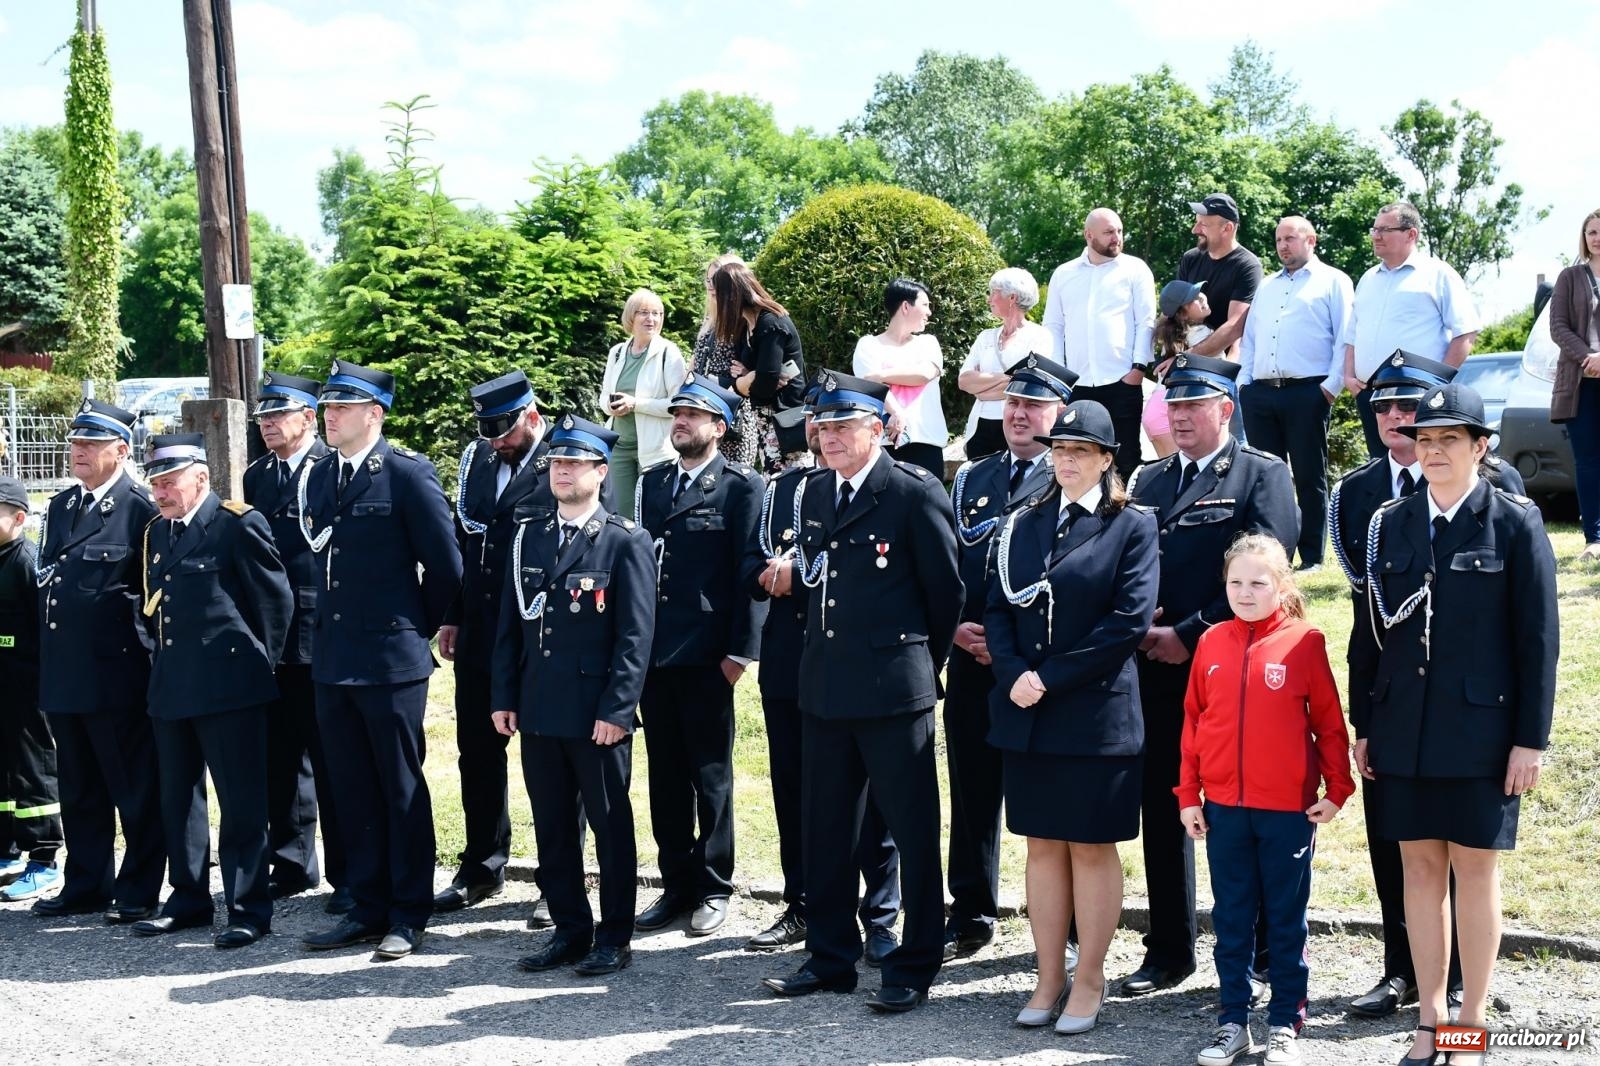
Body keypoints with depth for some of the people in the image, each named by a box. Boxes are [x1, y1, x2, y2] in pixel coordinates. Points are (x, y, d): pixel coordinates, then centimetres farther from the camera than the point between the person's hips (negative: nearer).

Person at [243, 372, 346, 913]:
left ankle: (346, 873, 8)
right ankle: (292, 865, 23)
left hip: (319, 639, -6)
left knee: (329, 760, -1)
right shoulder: (256, 475, 13)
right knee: (280, 758, 12)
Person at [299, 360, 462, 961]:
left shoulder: (408, 474, -8)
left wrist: (420, 629, 1)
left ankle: (409, 915, 10)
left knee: (402, 788, 2)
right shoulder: (317, 477, 10)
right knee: (352, 791, 11)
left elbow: (445, 565, -6)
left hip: (392, 659, -6)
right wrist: (329, 629, 14)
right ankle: (369, 908, 21)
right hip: (333, 658, 6)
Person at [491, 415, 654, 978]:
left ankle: (614, 936, 15)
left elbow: (635, 637, -9)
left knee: (611, 826, 5)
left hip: (598, 714, -5)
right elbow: (510, 624, 13)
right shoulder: (528, 535, 10)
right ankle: (569, 929, 23)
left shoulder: (626, 542, -5)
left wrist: (616, 711, -14)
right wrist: (504, 697, 7)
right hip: (538, 711, 5)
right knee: (552, 826, 11)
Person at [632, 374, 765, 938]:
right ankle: (676, 884, 20)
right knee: (665, 775, 10)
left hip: (706, 657, -5)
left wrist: (740, 650, -12)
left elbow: (751, 569, -8)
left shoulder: (742, 486, -3)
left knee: (710, 775, 3)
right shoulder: (652, 483, 15)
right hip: (653, 652, 5)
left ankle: (714, 887, 14)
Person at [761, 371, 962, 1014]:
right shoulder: (815, 492, 11)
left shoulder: (916, 494, -9)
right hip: (824, 688, 7)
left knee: (913, 832, 2)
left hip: (894, 691, -7)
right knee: (826, 830, 13)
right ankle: (830, 959, 25)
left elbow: (946, 590, -3)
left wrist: (921, 662, 6)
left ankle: (914, 967, 11)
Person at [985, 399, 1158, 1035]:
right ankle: (1049, 979, 18)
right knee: (1042, 847, 9)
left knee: (1092, 848, 4)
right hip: (1026, 714, 4)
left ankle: (1089, 982, 14)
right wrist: (1015, 676, -10)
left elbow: (1129, 620, -12)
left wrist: (1050, 678, -14)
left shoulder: (1133, 526, -2)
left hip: (1096, 714, -4)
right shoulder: (1025, 523, 12)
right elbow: (998, 608, 8)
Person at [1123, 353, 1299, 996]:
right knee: (1162, 815, 9)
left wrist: (1188, 634, -14)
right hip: (1155, 673, 5)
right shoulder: (1148, 481, 15)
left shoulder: (1263, 476, -1)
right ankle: (1168, 952, 20)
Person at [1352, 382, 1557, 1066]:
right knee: (1420, 868, 8)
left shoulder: (1515, 523, -3)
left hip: (1480, 727, -3)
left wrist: (1530, 738, -9)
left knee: (1475, 870, 4)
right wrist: (1363, 726, 8)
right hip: (1404, 728, 3)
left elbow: (1539, 638, -5)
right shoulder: (1391, 524, 7)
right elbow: (1374, 631, 10)